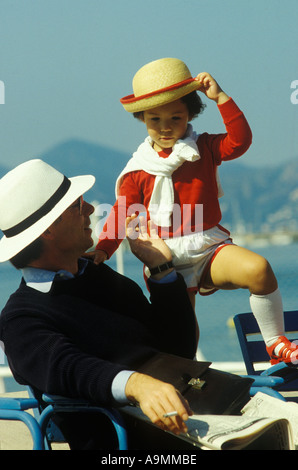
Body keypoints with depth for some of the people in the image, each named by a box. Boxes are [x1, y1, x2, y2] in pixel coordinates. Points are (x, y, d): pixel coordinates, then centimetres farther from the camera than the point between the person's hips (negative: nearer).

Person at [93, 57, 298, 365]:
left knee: (258, 269, -28)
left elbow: (239, 141, -13)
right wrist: (102, 249, -11)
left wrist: (220, 98, -17)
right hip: (168, 262, 1)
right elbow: (121, 214, 3)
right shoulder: (137, 172, 4)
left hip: (210, 249, -1)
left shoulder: (204, 149, 4)